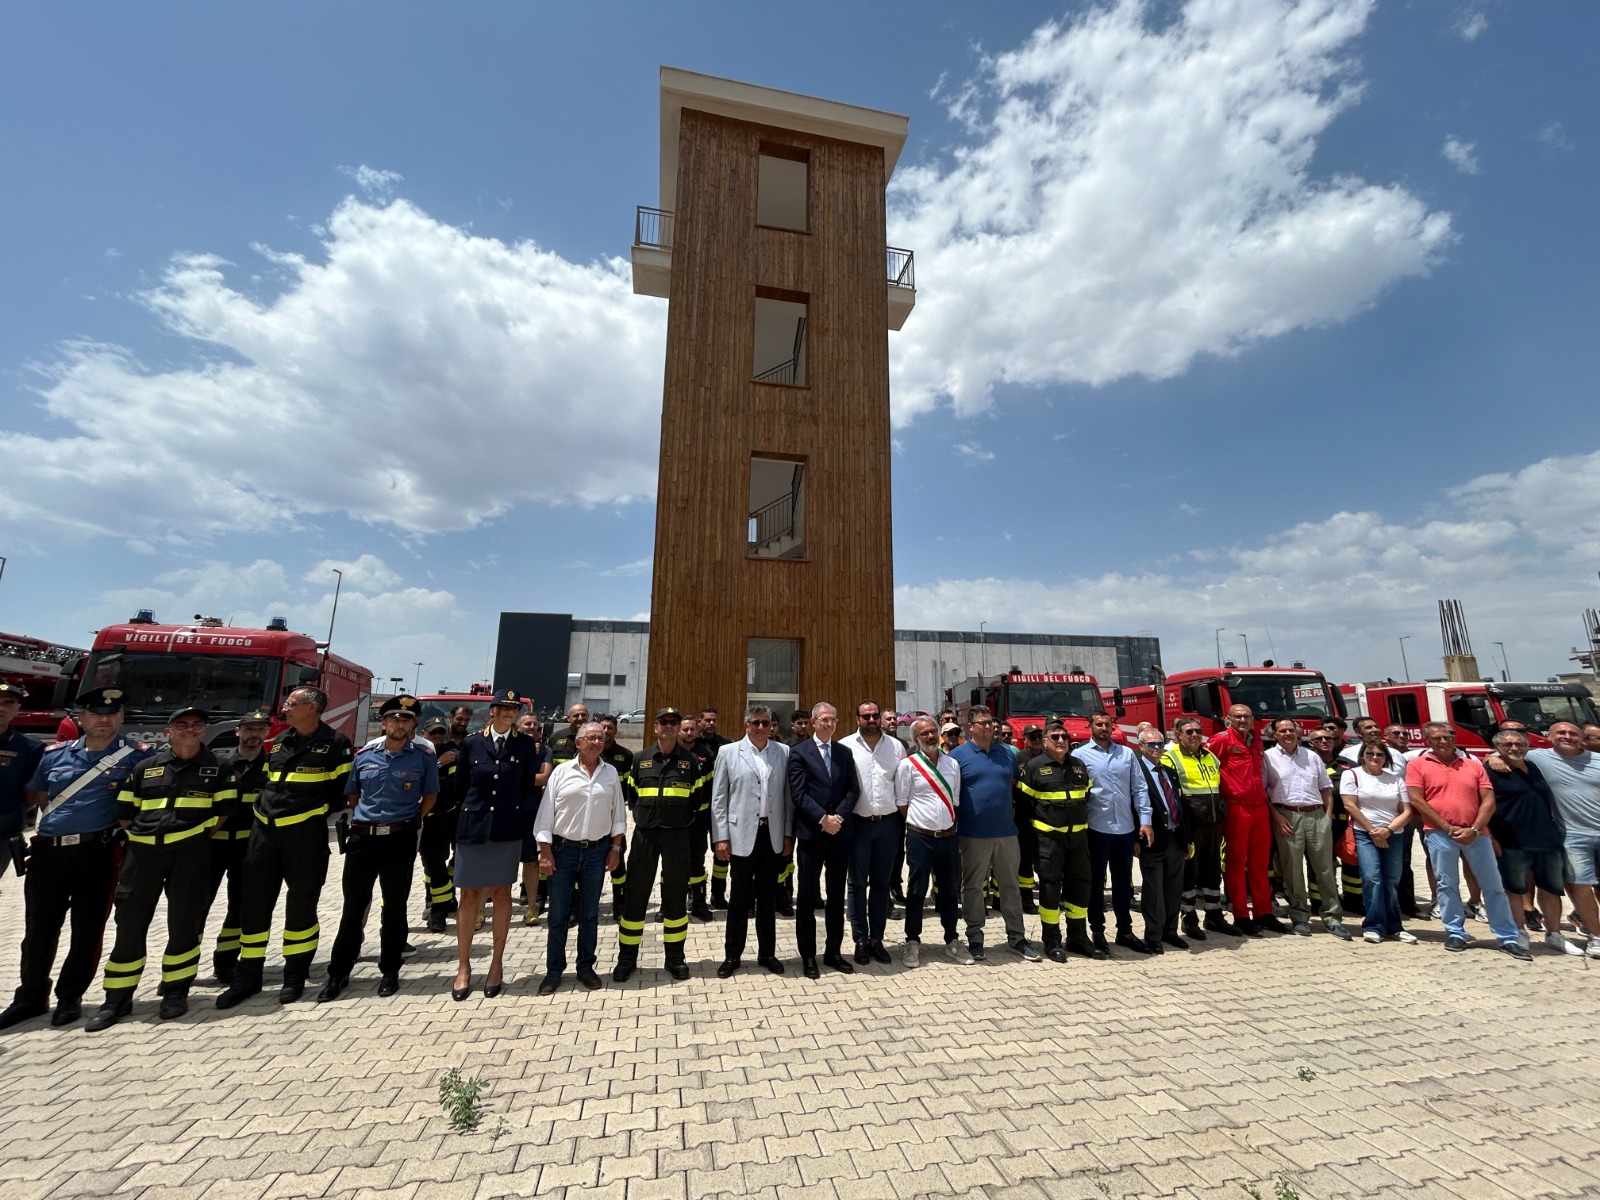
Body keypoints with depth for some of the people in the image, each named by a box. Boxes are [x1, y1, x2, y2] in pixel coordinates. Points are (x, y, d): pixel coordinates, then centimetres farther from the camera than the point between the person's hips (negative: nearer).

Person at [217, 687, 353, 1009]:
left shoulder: (335, 743, -6)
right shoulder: (279, 741, 13)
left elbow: (345, 787, -4)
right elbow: (267, 781, 25)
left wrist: (316, 810, -2)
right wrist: (263, 807, 13)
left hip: (305, 832, -6)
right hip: (264, 829, 6)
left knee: (301, 904, 3)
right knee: (253, 902, 10)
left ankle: (295, 976, 17)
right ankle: (247, 976, 24)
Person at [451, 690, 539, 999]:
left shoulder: (525, 744, -1)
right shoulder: (472, 742, -1)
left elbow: (529, 786, 5)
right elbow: (461, 785, 9)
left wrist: (517, 814, 3)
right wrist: (474, 811, 11)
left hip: (508, 829, 0)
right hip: (473, 827, 0)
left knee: (502, 894, 9)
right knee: (470, 895, 5)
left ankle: (497, 965, 20)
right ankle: (464, 966, 18)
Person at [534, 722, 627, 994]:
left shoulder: (611, 773, 3)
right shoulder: (562, 771, -3)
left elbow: (618, 813, 7)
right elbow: (547, 812, -4)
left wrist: (615, 848, 3)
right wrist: (545, 851, -8)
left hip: (597, 850, 2)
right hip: (563, 849, -1)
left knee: (590, 913, 12)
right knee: (558, 913, 7)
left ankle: (585, 967, 26)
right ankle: (554, 970, 22)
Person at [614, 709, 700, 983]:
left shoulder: (690, 760, 2)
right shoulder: (640, 759, 4)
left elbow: (695, 800, 7)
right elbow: (633, 796, 12)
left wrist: (684, 824, 4)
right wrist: (643, 819, 8)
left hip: (678, 835, 0)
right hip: (645, 834, 1)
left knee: (676, 895, 8)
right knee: (635, 894, 5)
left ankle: (675, 957, 21)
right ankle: (627, 957, 20)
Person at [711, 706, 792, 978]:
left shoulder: (784, 752, 3)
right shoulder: (728, 752, -1)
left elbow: (788, 795, 5)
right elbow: (719, 798, -1)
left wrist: (788, 833, 3)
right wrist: (722, 837, -4)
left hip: (772, 834, 2)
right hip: (742, 835, -2)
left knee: (768, 896, 13)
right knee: (739, 896, 8)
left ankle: (767, 953, 28)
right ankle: (732, 955, 24)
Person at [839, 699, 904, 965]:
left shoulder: (896, 746, 5)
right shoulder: (845, 746, -6)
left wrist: (903, 812, 3)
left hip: (888, 823, 3)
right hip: (858, 823, -3)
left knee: (881, 883, 13)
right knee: (858, 883, 9)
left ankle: (877, 938, 26)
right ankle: (861, 940, 22)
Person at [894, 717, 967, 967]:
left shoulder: (952, 764, 7)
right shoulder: (908, 765, -8)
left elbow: (955, 801, 13)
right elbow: (901, 803, -3)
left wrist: (950, 825, 6)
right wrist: (918, 824, 0)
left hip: (948, 836, 4)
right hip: (920, 837, -4)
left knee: (950, 890, 13)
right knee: (917, 890, 5)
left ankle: (951, 941, 28)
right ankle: (912, 942, 19)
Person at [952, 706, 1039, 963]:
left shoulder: (1007, 754, 8)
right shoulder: (958, 755, -6)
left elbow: (1016, 786, 20)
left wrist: (1015, 816, 13)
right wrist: (952, 827, -7)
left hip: (1006, 832, 4)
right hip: (974, 834, -4)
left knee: (1011, 885, 13)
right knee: (973, 887, 8)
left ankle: (1016, 937, 26)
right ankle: (974, 938, 21)